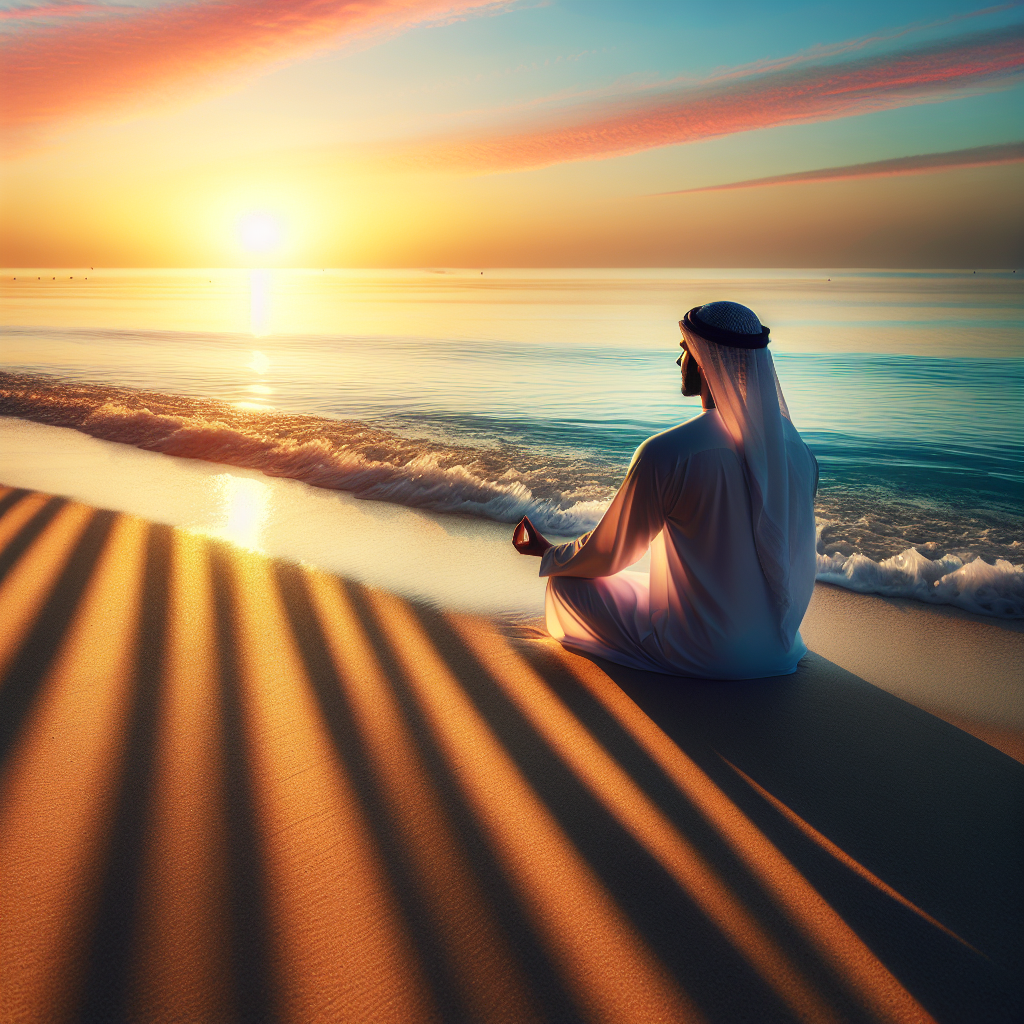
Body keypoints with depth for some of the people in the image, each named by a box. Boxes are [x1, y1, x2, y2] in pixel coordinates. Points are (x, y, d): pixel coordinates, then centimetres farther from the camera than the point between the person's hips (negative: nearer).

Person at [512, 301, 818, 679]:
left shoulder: (666, 454, -25)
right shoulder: (795, 444, -7)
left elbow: (608, 553, -11)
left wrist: (546, 552, 10)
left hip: (703, 655, -6)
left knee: (566, 583, 8)